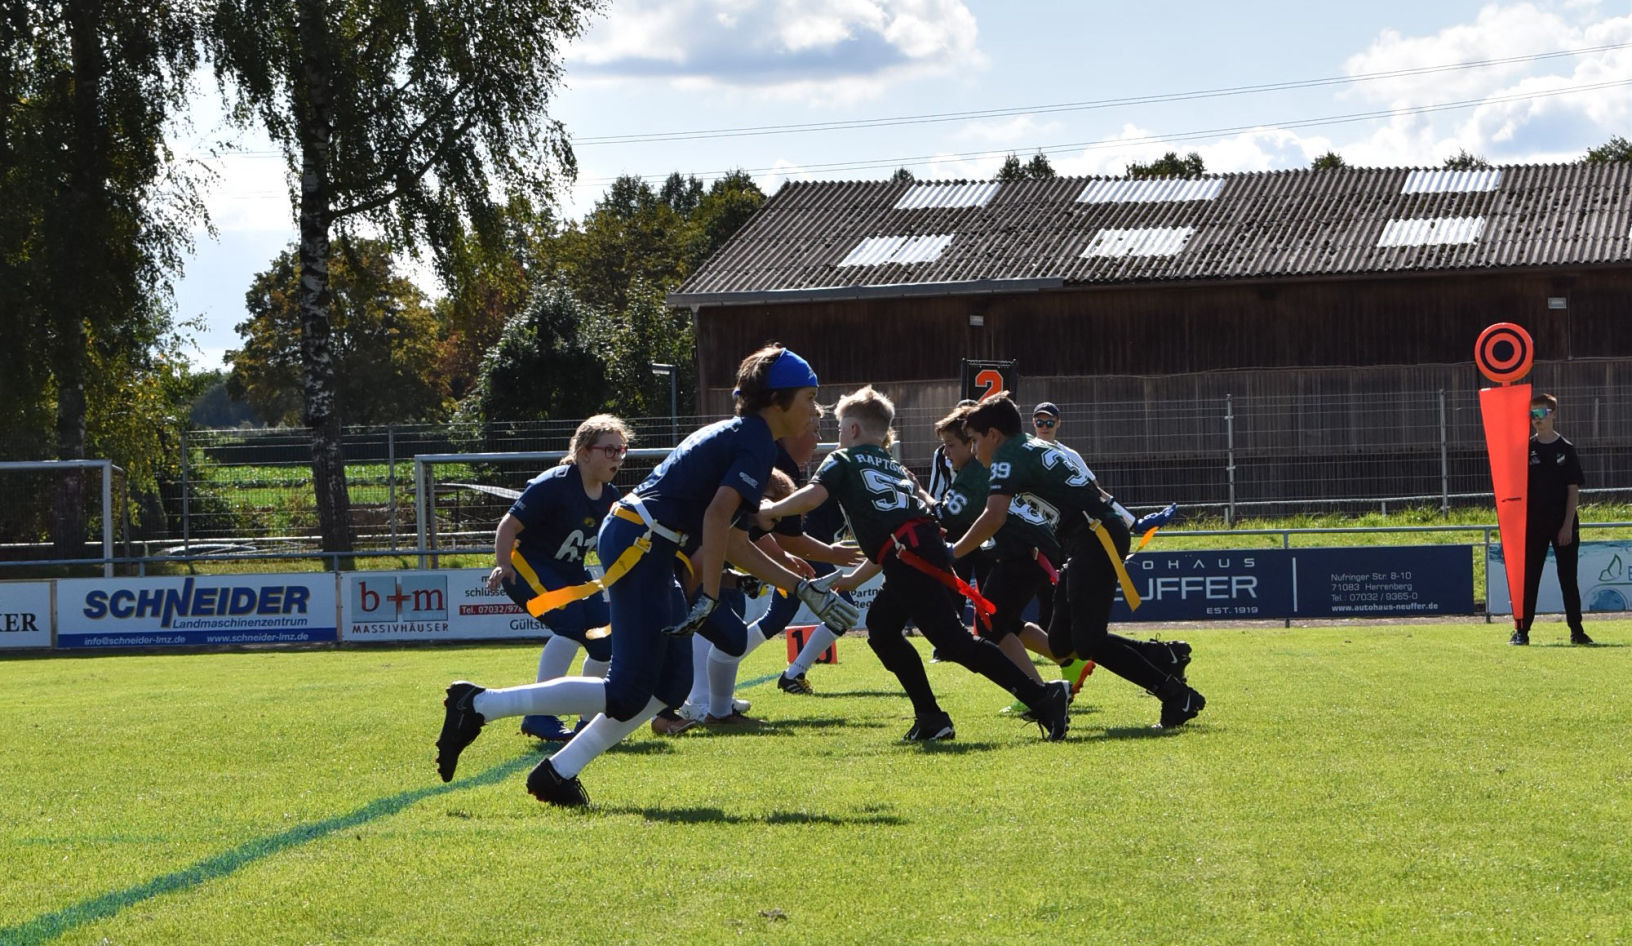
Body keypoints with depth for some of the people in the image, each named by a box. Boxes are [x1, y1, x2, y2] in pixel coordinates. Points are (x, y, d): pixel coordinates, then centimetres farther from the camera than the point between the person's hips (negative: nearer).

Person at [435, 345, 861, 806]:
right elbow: (717, 517, -21)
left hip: (634, 540, 10)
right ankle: (479, 704, -7)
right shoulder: (756, 442, -7)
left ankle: (559, 774, 10)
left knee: (672, 684, 10)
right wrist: (708, 598, -20)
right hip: (641, 545, -10)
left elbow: (730, 541, 24)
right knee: (629, 694, -10)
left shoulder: (736, 436, 23)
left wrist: (803, 588, 23)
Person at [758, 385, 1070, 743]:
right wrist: (852, 579, 41)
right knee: (882, 628, 21)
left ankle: (1041, 698, -24)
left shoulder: (843, 461, 13)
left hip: (909, 559, -8)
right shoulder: (896, 468, 33)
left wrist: (769, 512, 10)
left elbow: (813, 495, -6)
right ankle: (930, 717, 14)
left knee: (954, 640, -13)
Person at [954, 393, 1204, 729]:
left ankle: (1177, 696, -11)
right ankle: (1165, 656, 9)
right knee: (1062, 644, 8)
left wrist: (952, 553, -9)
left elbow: (994, 517, -18)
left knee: (1087, 642, -12)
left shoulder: (1009, 455, -6)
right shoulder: (1037, 448, 25)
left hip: (1095, 537, -10)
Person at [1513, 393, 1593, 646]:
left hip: (1564, 523, -1)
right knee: (1528, 578, 1)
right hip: (1534, 523, 1)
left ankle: (1577, 630, 8)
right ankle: (1522, 630, 3)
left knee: (1568, 578, 3)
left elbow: (1574, 490, -1)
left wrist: (1568, 525, -8)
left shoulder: (1566, 449, 2)